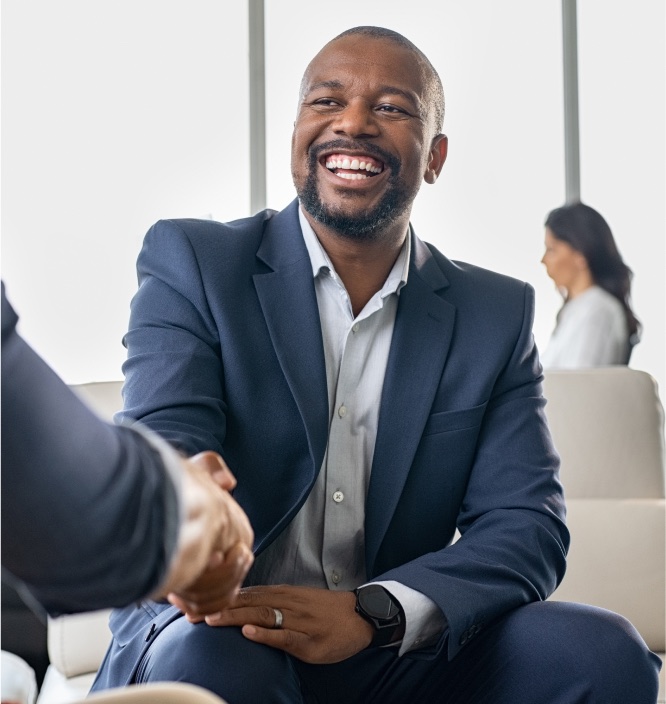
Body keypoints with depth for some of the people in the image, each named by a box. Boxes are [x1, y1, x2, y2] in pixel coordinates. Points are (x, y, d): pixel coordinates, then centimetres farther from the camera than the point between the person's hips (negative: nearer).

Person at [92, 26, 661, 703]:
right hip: (228, 631, -2)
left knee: (600, 649, -20)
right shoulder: (190, 262, 0)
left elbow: (527, 525, -3)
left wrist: (372, 611, -23)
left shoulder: (497, 315, 6)